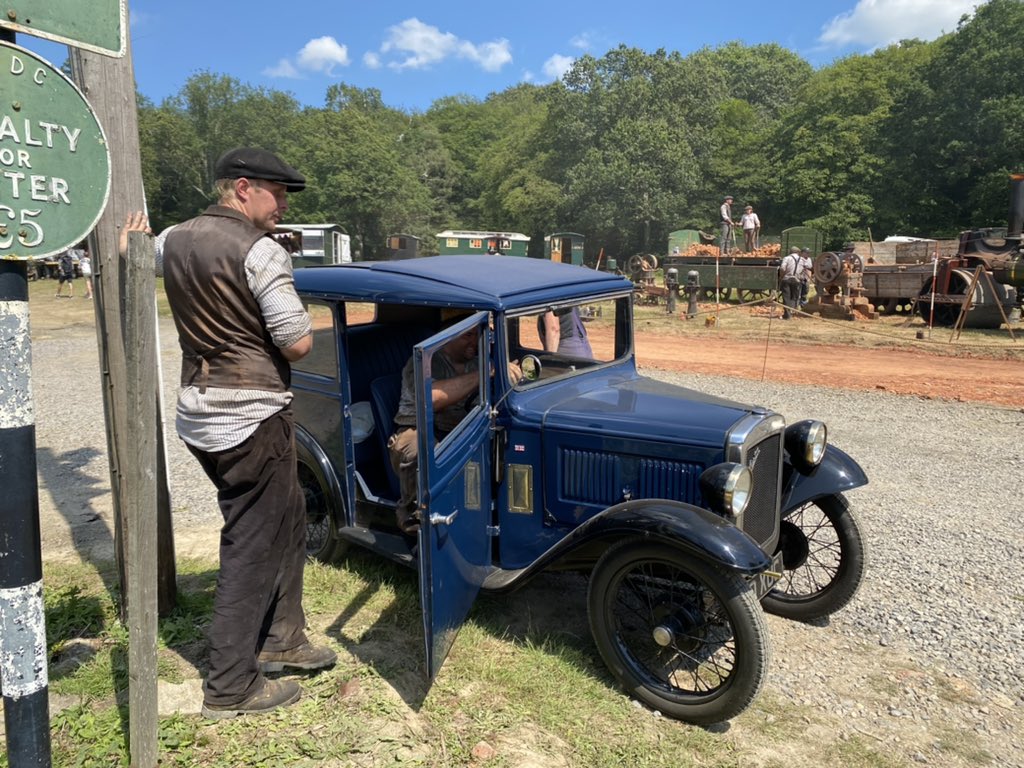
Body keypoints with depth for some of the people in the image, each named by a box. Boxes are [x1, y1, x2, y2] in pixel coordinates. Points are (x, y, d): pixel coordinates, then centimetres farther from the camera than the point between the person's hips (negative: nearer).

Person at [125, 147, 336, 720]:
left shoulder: (174, 240, 9)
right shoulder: (261, 251, -16)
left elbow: (133, 254, 33)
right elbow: (299, 344, -19)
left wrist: (131, 237, 55)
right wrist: (295, 333, 3)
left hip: (198, 415, 9)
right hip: (252, 420, -9)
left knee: (288, 520, 21)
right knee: (253, 546, 3)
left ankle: (281, 639, 32)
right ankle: (231, 687, 14)